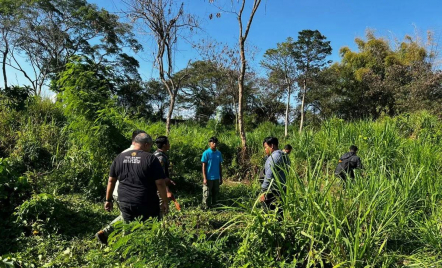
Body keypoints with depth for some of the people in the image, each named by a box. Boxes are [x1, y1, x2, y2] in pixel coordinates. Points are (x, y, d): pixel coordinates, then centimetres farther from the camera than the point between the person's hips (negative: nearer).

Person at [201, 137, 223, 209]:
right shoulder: (206, 153, -8)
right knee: (207, 195, 0)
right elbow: (204, 166, -8)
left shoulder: (219, 153, 6)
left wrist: (221, 178, 11)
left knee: (216, 194, 12)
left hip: (216, 178, 5)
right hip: (208, 178, -5)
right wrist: (204, 178, -13)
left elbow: (220, 166, 12)